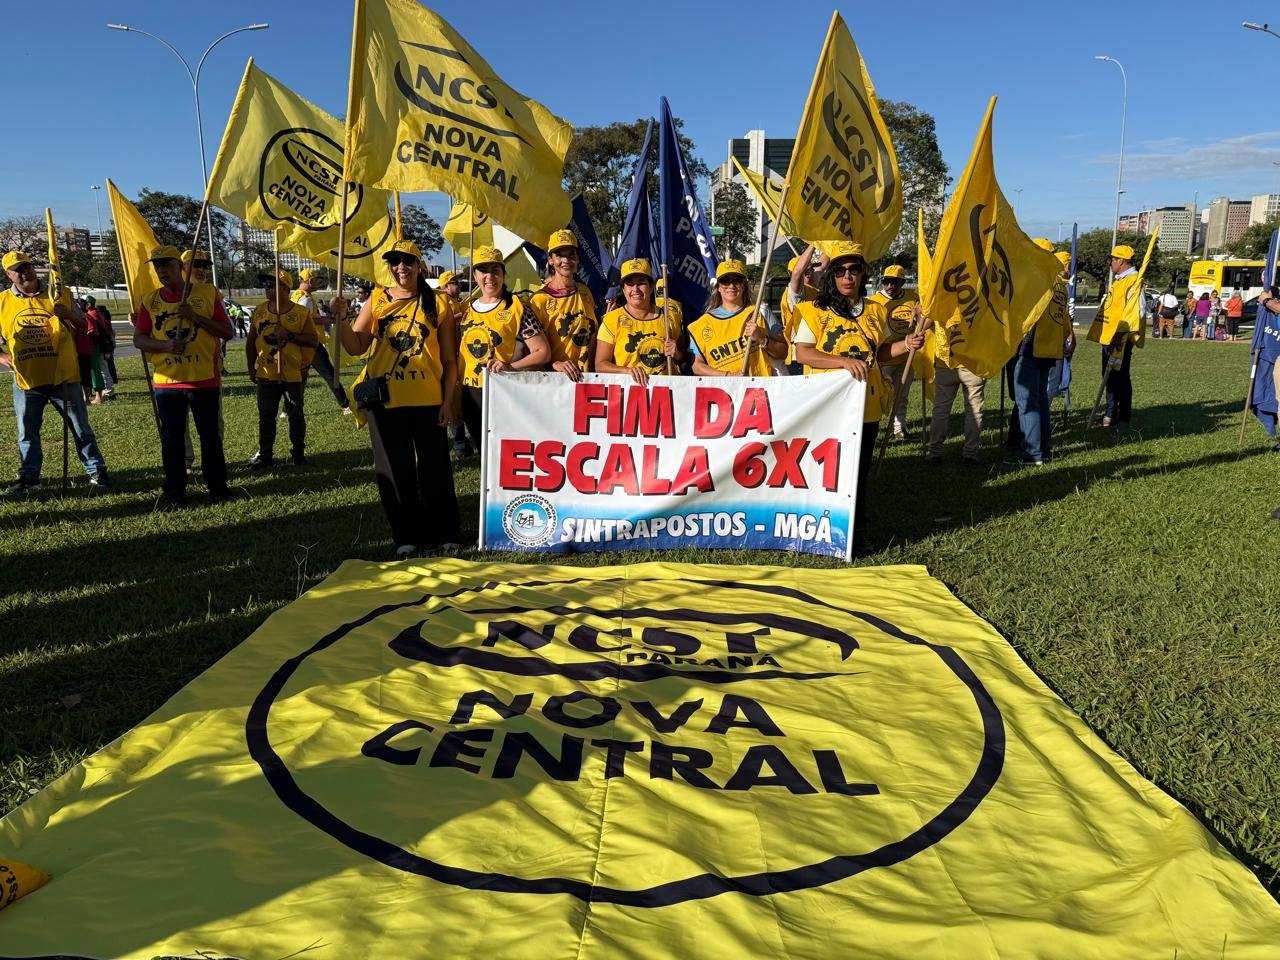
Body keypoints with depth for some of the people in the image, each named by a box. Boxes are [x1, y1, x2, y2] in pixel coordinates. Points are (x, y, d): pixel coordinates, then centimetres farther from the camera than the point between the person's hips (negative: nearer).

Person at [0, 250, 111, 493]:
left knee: (81, 428, 4)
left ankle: (96, 471, 13)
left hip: (63, 376, -1)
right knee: (27, 432, 10)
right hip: (26, 380, 1)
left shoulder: (60, 295, 4)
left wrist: (70, 315, -12)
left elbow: (83, 328, 8)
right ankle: (28, 475, 21)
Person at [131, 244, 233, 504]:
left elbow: (227, 332, -2)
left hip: (205, 380, -2)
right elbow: (138, 339, 6)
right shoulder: (150, 300, 8)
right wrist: (165, 345, -13)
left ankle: (217, 485, 19)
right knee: (171, 439, 6)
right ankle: (175, 491, 15)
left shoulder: (207, 293, 1)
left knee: (211, 435, 7)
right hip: (166, 382, 2)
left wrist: (195, 317, -14)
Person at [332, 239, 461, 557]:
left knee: (435, 469, 4)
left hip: (428, 400, -2)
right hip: (385, 400, 2)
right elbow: (356, 347, 3)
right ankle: (407, 536, 19)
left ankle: (445, 534, 17)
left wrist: (447, 400, -3)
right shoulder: (377, 300, 6)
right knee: (394, 470, 7)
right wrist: (341, 318, -13)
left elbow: (449, 358, 2)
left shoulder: (438, 302, 2)